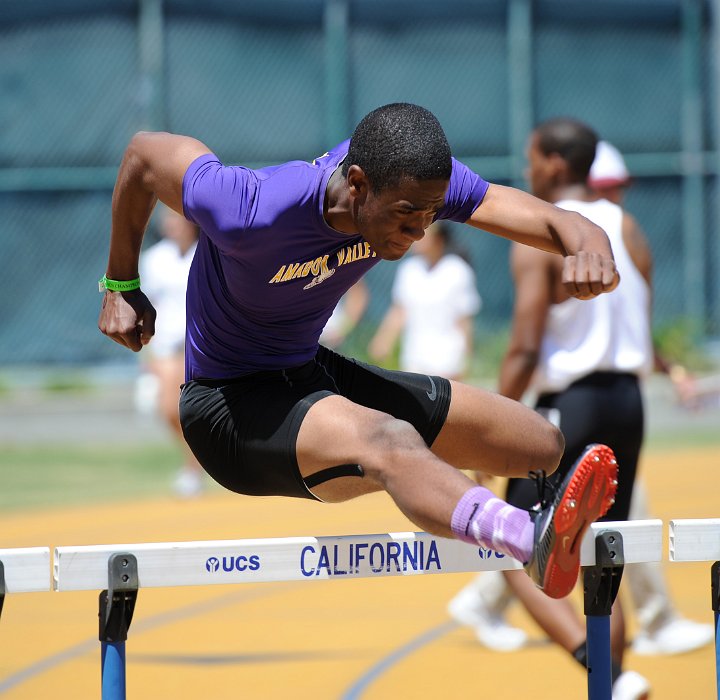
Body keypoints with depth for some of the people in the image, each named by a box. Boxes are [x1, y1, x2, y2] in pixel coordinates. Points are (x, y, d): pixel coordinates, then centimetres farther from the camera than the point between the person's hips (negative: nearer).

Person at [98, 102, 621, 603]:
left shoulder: (414, 185, -16)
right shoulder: (253, 213, -31)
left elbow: (551, 222, -17)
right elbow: (144, 153, -14)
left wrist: (588, 247, -43)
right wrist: (122, 286, -1)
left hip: (318, 372, 8)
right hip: (230, 408, -8)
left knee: (543, 446, 4)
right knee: (390, 444, -42)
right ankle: (539, 541, -68)